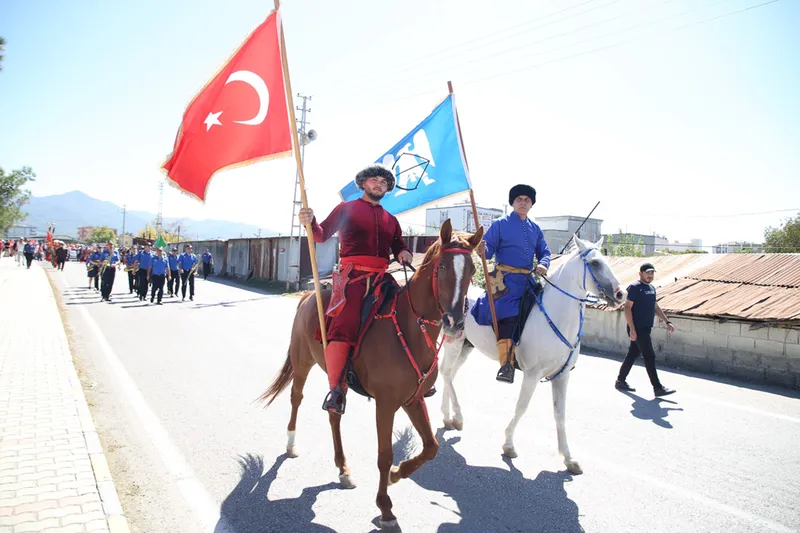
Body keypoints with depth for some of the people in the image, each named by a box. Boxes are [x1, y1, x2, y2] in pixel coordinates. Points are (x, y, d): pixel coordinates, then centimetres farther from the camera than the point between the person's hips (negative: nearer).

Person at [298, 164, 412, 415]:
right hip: (353, 275, -5)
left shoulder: (390, 220, 24)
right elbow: (322, 235, 3)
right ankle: (335, 388, -19)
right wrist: (310, 222, -18)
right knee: (344, 326, -25)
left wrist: (404, 253, 1)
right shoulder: (346, 208, 11)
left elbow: (399, 246, 25)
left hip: (381, 278, 5)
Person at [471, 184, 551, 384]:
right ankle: (506, 364, -27)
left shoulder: (536, 229, 17)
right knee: (507, 314, -23)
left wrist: (543, 264, -7)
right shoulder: (500, 225, 1)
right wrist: (482, 250, -30)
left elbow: (544, 252, 16)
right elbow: (489, 250, -6)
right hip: (505, 279, -6)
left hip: (528, 280, 6)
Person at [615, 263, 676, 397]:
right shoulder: (634, 287, -12)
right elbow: (627, 308, -16)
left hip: (645, 329, 9)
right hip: (638, 329, -9)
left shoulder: (651, 288, 15)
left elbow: (655, 307, 25)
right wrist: (632, 329, -21)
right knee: (649, 357, -5)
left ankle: (620, 381, 23)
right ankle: (658, 388, 1)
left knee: (633, 355, 13)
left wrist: (667, 322, 18)